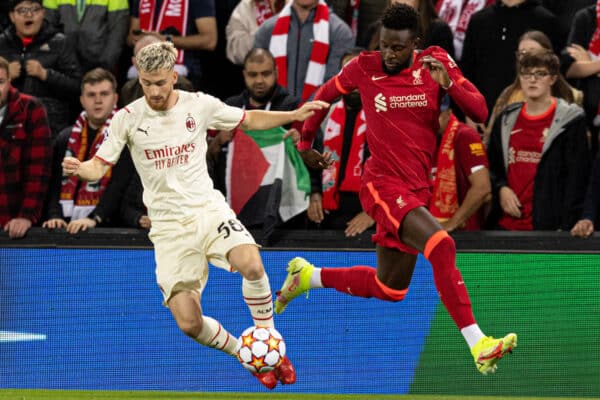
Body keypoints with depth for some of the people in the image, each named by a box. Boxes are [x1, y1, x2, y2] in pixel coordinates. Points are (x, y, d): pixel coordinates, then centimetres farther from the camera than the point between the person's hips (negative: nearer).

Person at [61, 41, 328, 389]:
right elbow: (100, 166, -4)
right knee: (190, 323, -12)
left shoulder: (200, 105, 0)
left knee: (251, 265, -31)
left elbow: (248, 120, 16)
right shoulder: (128, 118, -5)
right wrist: (79, 169, -27)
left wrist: (295, 115, 5)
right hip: (168, 226, 0)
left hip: (207, 209, 0)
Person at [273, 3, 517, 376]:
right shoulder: (364, 68, -3)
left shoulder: (437, 62, 1)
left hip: (418, 189, 5)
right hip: (383, 184, -5)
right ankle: (478, 344, -34)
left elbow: (480, 111, -6)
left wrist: (448, 83, -23)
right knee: (441, 245, -30)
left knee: (389, 289, 17)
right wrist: (305, 143, 23)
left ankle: (307, 276, 39)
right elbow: (325, 94, 16)